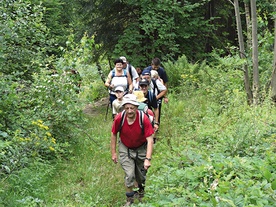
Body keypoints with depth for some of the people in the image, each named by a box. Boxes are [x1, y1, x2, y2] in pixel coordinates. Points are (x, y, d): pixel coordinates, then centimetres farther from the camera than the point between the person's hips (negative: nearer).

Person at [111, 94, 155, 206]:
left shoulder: (144, 119, -30)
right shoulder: (119, 118, -26)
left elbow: (150, 140, -27)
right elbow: (114, 135, -7)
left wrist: (148, 159, -34)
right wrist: (113, 153, -3)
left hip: (141, 148, 0)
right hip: (125, 148, 0)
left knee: (141, 174, 16)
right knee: (129, 175, -10)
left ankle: (141, 191, 49)